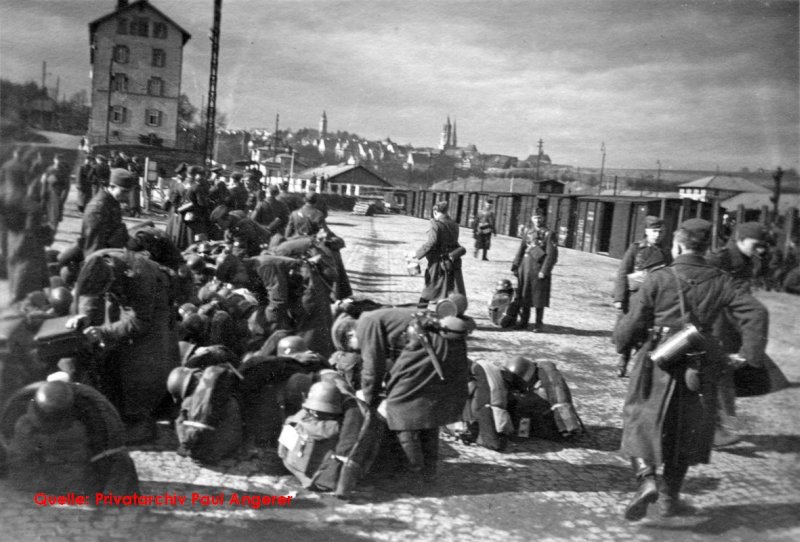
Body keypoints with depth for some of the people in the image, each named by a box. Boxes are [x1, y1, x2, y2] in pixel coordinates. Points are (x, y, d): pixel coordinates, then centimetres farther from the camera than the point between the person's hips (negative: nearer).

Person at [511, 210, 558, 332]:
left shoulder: (549, 234, -6)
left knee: (539, 298, 0)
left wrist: (544, 271, -17)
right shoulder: (527, 232, 11)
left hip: (539, 267, -5)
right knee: (523, 296, 9)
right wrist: (516, 266, 10)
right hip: (525, 266, 5)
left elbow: (552, 255, -11)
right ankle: (523, 321, 21)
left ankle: (539, 323, 10)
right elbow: (521, 250, 15)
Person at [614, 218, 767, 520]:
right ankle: (670, 498, 26)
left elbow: (634, 323, -7)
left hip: (658, 364, -3)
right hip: (698, 369, 3)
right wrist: (750, 354, -3)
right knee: (684, 433, 18)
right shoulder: (720, 281, 0)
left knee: (640, 424, 12)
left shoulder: (659, 279, -8)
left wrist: (620, 341, 13)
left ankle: (646, 479, -12)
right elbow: (756, 313, -8)